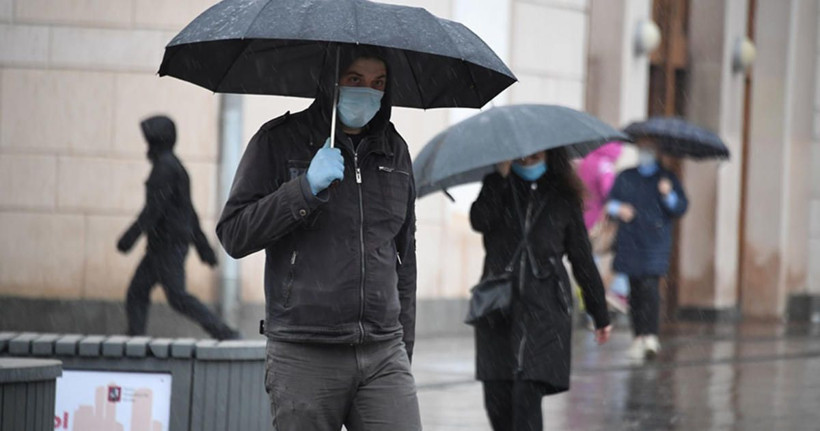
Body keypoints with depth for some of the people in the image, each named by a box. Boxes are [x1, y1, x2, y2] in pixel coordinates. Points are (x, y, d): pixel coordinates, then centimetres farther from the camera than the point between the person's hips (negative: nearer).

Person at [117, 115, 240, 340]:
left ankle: (225, 333, -14)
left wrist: (131, 235, -24)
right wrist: (204, 247, 23)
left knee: (177, 296, -12)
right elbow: (190, 213, 22)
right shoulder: (175, 166, 19)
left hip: (168, 243, -10)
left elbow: (155, 206, -22)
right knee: (137, 292, 7)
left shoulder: (165, 166, -13)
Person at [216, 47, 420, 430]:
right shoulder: (279, 142, 2)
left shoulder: (394, 150, 14)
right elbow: (233, 236, -5)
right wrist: (306, 188, -16)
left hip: (383, 355, 3)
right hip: (304, 359, -3)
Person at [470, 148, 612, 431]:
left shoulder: (562, 198, 8)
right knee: (497, 396, 2)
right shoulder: (499, 189, 10)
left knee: (527, 392, -15)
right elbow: (479, 221, -11)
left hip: (543, 306, -2)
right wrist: (500, 176, -12)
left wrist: (600, 314, 14)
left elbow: (582, 257, 12)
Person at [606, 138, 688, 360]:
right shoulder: (625, 177, 16)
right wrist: (618, 208, -5)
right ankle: (639, 336, 10)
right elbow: (609, 202, 16)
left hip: (655, 242, -3)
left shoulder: (668, 178, 9)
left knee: (649, 285, -17)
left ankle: (651, 336, -21)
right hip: (630, 240, 3)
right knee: (634, 289, 3)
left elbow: (681, 208, 2)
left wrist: (668, 195, -16)